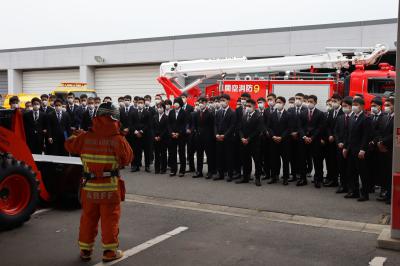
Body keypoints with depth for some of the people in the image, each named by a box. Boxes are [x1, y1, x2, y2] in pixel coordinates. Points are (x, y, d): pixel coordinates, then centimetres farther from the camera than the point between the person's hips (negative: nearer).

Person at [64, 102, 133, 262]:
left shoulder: (85, 137, -3)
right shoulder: (117, 139, -13)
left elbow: (69, 145, 10)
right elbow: (127, 158, -8)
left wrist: (77, 135, 26)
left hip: (89, 186, 4)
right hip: (110, 187, -3)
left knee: (88, 218, 15)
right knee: (110, 218, 7)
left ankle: (85, 250, 24)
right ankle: (110, 251, 13)